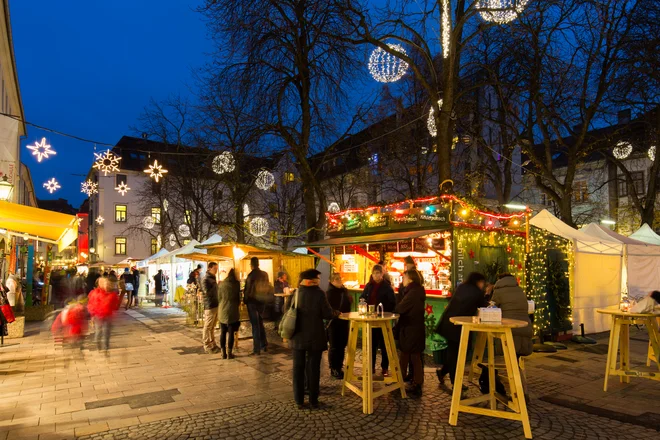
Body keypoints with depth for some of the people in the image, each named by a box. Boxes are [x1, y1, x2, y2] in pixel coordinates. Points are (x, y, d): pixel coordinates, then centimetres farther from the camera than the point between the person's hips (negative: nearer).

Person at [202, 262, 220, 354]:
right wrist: (217, 285, -23)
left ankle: (213, 344, 22)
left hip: (215, 305, 9)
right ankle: (207, 346, 5)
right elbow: (207, 292, -23)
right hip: (209, 306, -8)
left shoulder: (213, 278, 15)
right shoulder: (206, 280, -11)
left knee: (212, 327, 15)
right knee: (207, 327, -1)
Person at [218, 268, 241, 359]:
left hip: (222, 311, 2)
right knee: (231, 332, 2)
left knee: (223, 332, 10)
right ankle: (229, 353, 4)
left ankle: (223, 353, 13)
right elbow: (239, 297, 2)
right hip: (233, 311, -2)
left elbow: (219, 297, 7)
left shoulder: (221, 284, 1)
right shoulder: (237, 284, -5)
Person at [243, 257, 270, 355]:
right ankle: (264, 345, 26)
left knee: (255, 325, 0)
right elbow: (267, 288, 7)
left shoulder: (251, 275, -17)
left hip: (252, 302, -5)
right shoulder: (265, 274, 0)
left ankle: (257, 350, 2)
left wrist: (245, 299, 1)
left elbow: (248, 289, -13)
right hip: (262, 302, 5)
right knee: (260, 323, 20)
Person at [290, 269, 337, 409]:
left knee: (298, 368, 11)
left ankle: (299, 400, 15)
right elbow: (328, 314, -12)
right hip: (315, 337, -3)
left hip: (298, 336, 3)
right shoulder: (319, 293, -13)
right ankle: (313, 400, 15)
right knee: (313, 368, 9)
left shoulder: (296, 292, -2)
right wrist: (336, 313, 8)